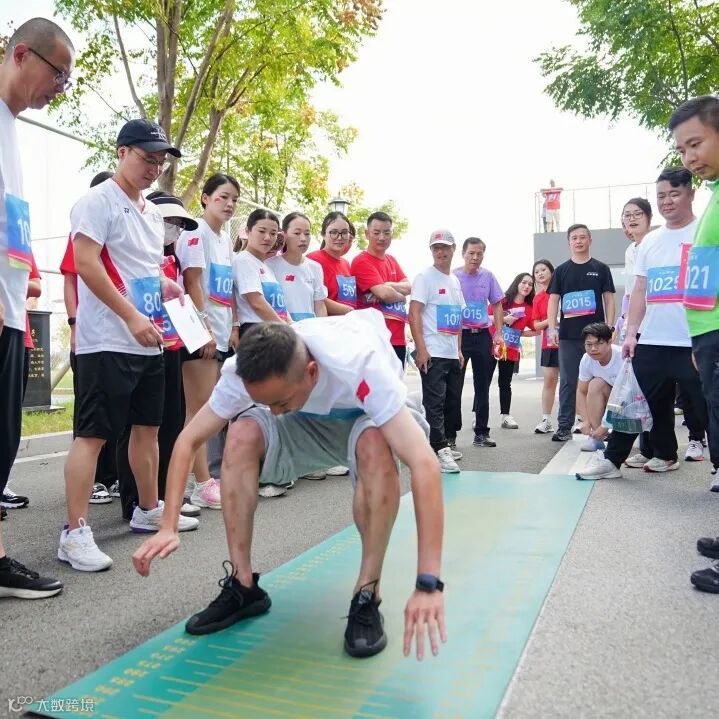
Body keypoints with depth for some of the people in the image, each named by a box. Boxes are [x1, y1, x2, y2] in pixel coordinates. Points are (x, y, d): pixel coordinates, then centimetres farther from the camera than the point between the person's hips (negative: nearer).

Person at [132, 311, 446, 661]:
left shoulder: (359, 366, -41)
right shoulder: (244, 371, -28)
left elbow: (424, 463, -47)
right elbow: (188, 439, -16)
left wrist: (428, 584, -49)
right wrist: (168, 527, -25)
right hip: (307, 422, 3)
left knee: (375, 445, -39)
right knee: (242, 433, -26)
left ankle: (367, 597, -20)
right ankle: (242, 587, -9)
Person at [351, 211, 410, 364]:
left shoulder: (392, 260, 16)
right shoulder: (362, 262, -10)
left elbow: (408, 287, 4)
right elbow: (385, 294, -20)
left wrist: (387, 286, -13)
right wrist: (401, 296, 0)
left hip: (397, 339, 8)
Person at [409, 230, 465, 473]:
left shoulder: (455, 281, 17)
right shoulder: (425, 277, -5)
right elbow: (413, 313, -12)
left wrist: (459, 351, 17)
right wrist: (421, 349, -19)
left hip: (452, 354, 8)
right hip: (433, 353, -8)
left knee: (452, 401, 12)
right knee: (434, 402, -8)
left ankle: (445, 445, 24)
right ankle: (440, 450, -6)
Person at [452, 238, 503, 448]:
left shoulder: (488, 276, 5)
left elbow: (497, 305, 12)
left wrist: (498, 334, 4)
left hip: (483, 335, 4)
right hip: (459, 335, -3)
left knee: (482, 385, 8)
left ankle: (481, 432, 19)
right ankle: (450, 433, 8)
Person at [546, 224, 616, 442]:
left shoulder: (600, 269, 7)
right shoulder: (561, 270, 10)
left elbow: (609, 299, 6)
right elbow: (553, 300, 7)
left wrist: (609, 328, -5)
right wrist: (552, 328, -5)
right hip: (568, 336, 1)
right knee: (568, 382, 4)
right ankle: (564, 426, 8)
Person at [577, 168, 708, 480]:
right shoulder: (650, 241, 13)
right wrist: (631, 333, 8)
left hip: (694, 342, -4)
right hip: (651, 341, 5)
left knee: (706, 405, 4)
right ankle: (612, 459, 18)